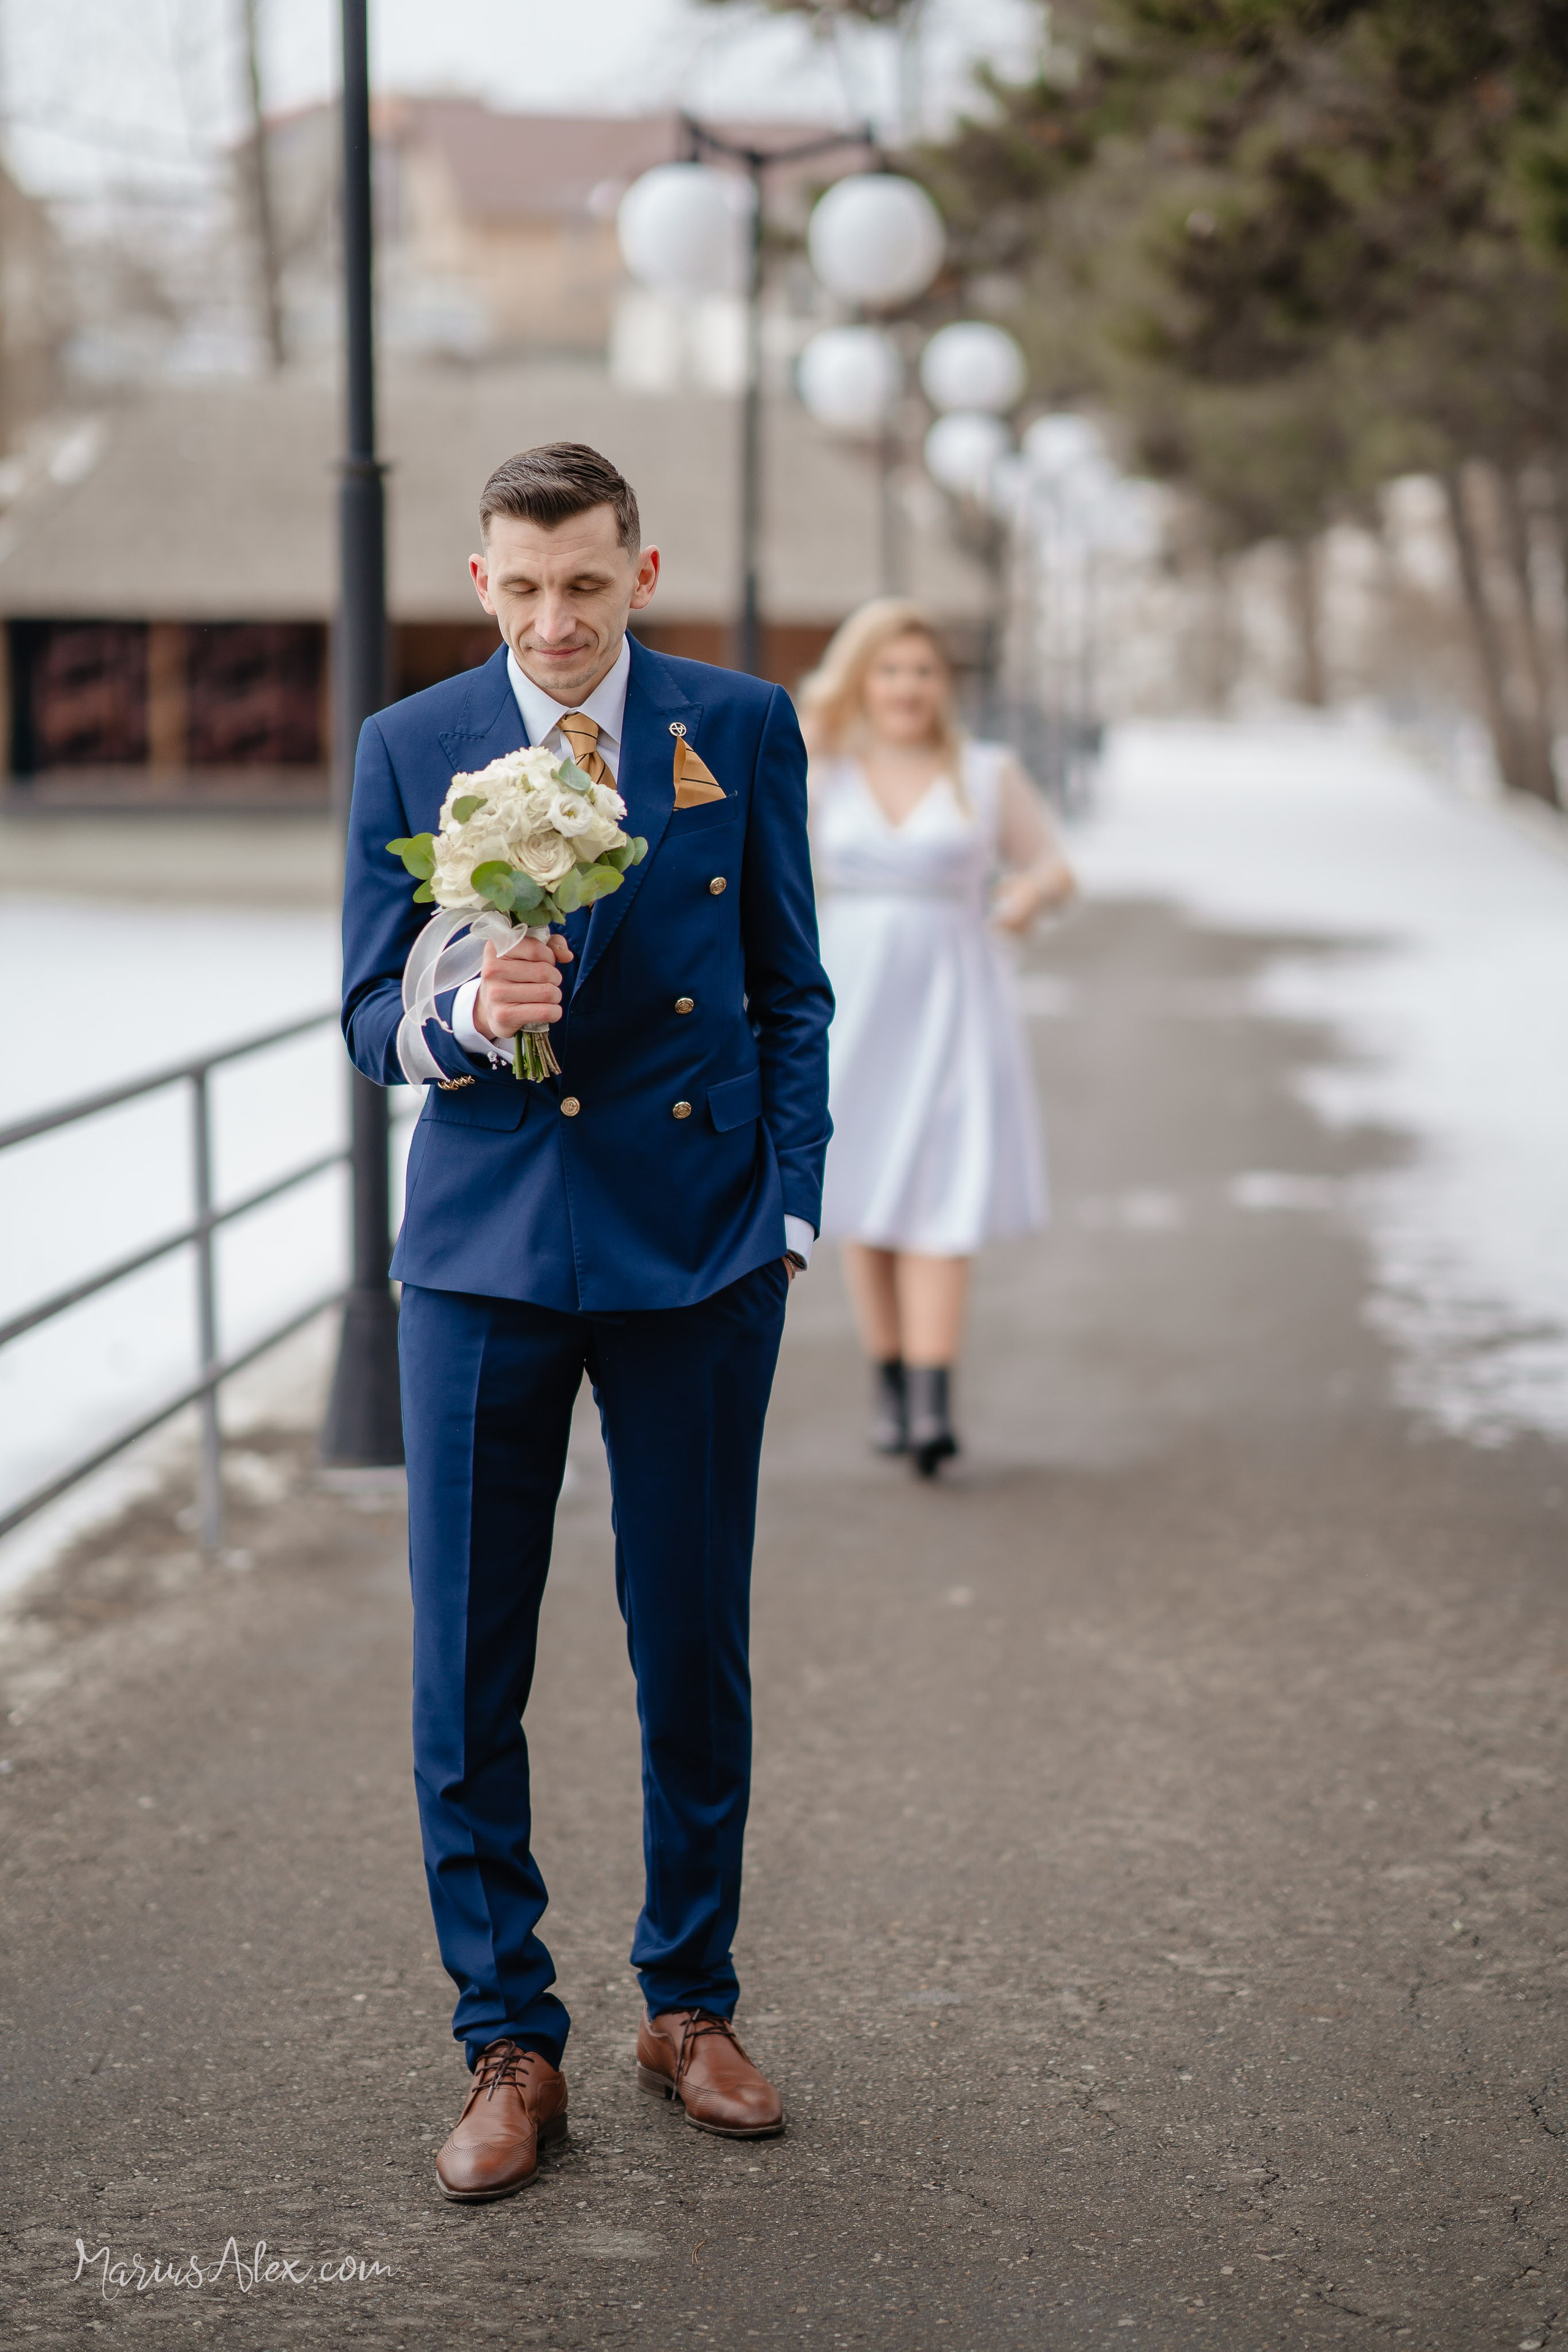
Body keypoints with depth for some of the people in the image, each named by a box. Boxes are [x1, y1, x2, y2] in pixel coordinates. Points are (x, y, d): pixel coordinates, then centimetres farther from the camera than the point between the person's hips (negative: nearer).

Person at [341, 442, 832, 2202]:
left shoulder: (742, 728, 3)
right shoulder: (407, 749, 2)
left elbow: (790, 992, 8)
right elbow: (368, 1017, 2)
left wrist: (789, 1209, 1)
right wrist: (471, 1016, -20)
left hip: (699, 1256, 0)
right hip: (483, 1257, 0)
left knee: (694, 1656, 8)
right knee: (465, 1675, 2)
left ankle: (689, 2006, 26)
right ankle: (509, 2044, 15)